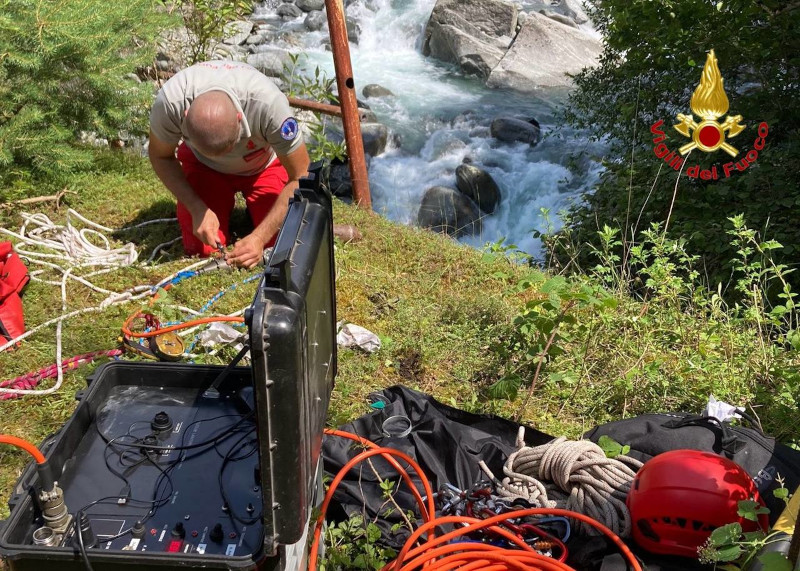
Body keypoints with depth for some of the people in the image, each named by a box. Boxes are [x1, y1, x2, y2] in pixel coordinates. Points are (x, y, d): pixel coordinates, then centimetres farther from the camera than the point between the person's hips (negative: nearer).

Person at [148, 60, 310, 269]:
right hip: (202, 165, 1)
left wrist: (260, 237, -33)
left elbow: (301, 178, -29)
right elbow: (161, 157, -13)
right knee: (200, 248, -13)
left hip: (263, 164, -1)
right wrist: (197, 209, -25)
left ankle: (251, 202, 16)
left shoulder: (270, 104, -41)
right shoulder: (169, 101, -35)